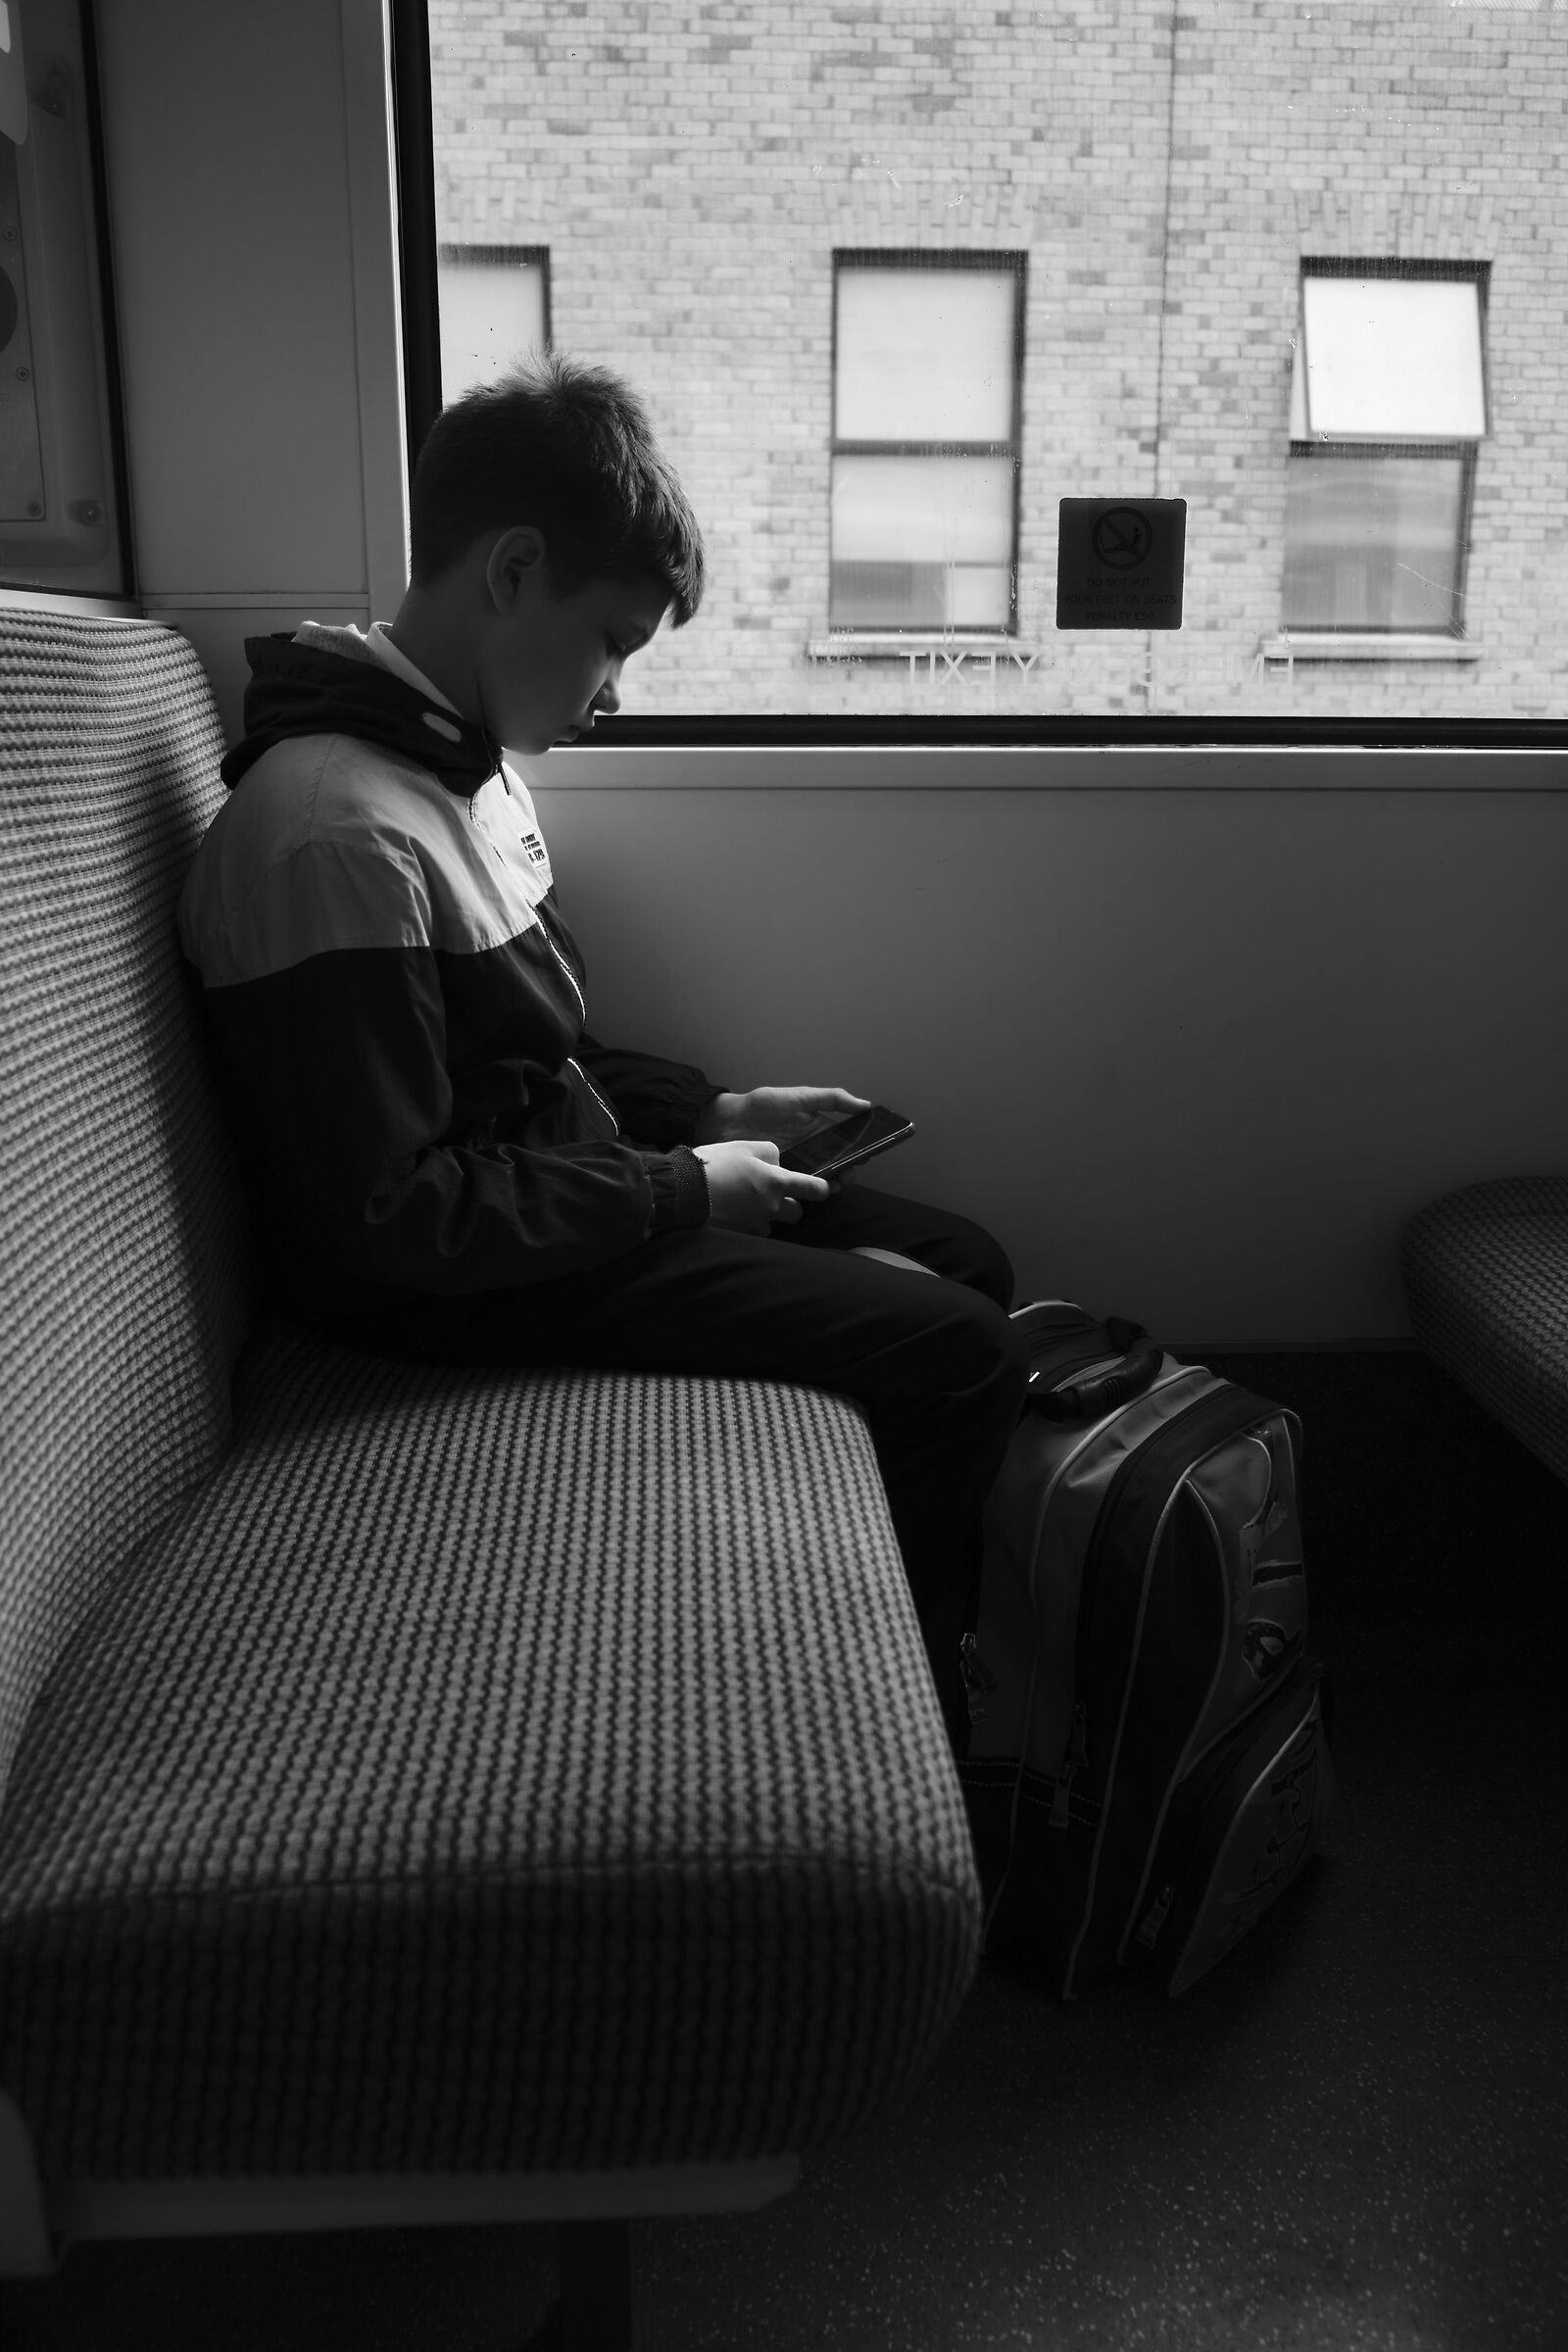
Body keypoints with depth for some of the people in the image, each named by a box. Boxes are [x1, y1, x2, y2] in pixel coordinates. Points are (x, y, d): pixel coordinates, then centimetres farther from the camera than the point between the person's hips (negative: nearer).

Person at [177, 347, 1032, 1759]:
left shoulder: (467, 760, 9)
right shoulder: (338, 834, -24)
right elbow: (398, 1218, -25)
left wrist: (716, 1111, 6)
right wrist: (680, 1190, -16)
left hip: (572, 1189, 10)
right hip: (465, 1284, -10)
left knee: (969, 1265, 9)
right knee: (960, 1356, -13)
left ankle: (947, 1662, 23)